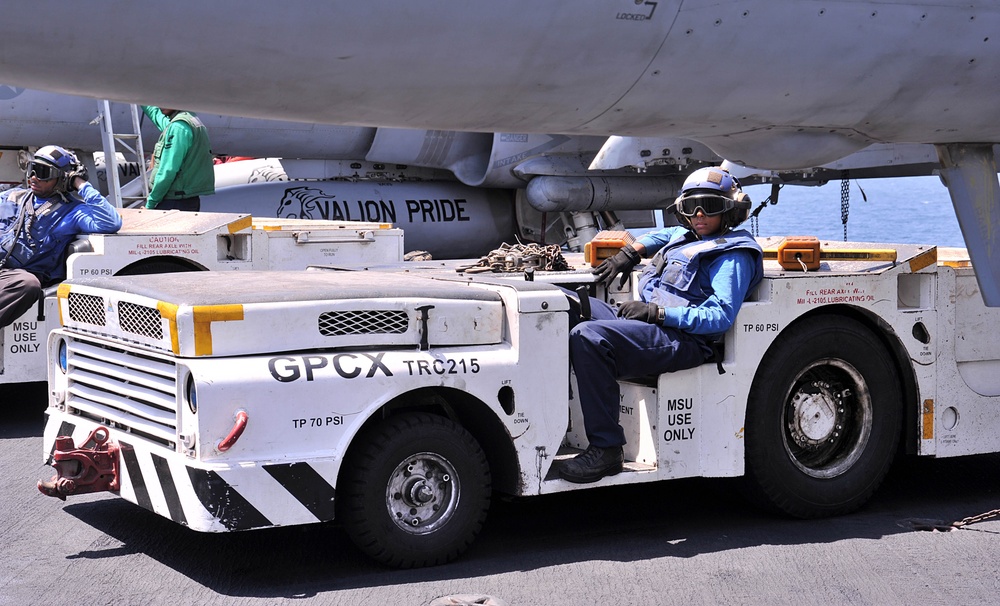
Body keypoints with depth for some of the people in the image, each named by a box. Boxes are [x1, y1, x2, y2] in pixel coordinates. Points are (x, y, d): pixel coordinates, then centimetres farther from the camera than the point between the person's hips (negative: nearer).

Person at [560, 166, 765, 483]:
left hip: (681, 340, -10)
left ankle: (606, 450, -31)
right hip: (647, 322, 10)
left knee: (588, 337, -33)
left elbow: (720, 317, -14)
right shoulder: (685, 236, 24)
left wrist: (656, 312, -18)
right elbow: (661, 236, 49)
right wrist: (630, 253, 28)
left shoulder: (733, 254, -2)